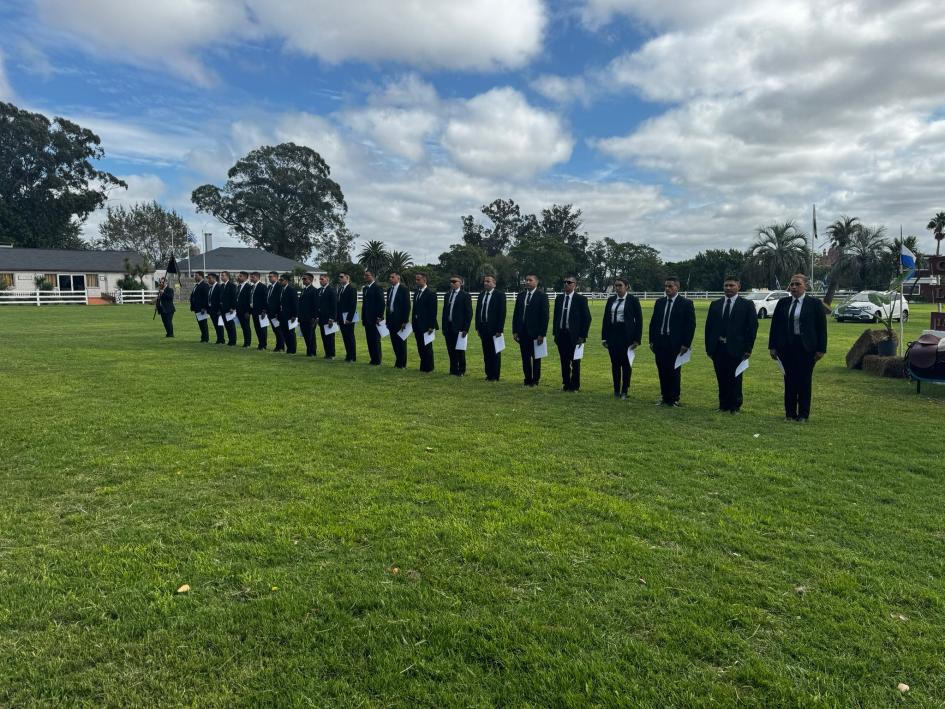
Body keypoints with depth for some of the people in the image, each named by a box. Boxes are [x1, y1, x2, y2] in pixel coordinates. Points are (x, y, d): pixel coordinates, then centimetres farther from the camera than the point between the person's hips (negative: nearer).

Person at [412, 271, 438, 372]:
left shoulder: (431, 294, -10)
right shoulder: (416, 292, 13)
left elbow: (433, 312, -13)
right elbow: (415, 309, 15)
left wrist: (431, 326, -16)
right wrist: (413, 322, 9)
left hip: (426, 325, -7)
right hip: (417, 325, 7)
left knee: (427, 347, 1)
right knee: (420, 347, 11)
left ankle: (428, 367, 12)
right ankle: (423, 366, 21)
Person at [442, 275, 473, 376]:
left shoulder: (465, 296, -5)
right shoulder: (447, 295, 14)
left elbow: (469, 313, -8)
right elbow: (445, 312, 16)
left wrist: (465, 329, -13)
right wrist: (444, 328, 10)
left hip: (459, 328, -5)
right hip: (449, 327, 5)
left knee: (460, 351, 2)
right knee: (451, 350, 8)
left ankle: (461, 371, 14)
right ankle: (453, 370, 19)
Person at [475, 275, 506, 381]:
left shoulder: (500, 294, -7)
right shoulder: (481, 294, 11)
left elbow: (502, 313, -10)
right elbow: (478, 311, 14)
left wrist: (499, 330, -14)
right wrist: (478, 327, 7)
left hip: (494, 328, -5)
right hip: (483, 328, 6)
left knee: (495, 353, 3)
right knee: (486, 352, 10)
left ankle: (495, 376, 10)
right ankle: (488, 374, 19)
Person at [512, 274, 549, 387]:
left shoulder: (542, 295, -6)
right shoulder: (521, 295, 9)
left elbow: (544, 316, -9)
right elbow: (516, 314, 11)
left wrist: (542, 334, -14)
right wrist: (515, 331, 4)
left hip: (535, 332, -4)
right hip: (522, 332, 5)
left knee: (536, 357, 6)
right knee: (525, 357, 9)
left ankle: (535, 381, 15)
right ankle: (527, 379, 18)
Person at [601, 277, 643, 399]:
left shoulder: (633, 300, -3)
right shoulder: (611, 300, 9)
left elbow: (639, 320, -4)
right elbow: (606, 319, 11)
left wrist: (637, 339, -9)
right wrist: (604, 337, 6)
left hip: (626, 335, -4)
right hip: (612, 334, 4)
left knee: (626, 363, 1)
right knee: (615, 363, 8)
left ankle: (624, 391, 10)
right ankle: (616, 390, 18)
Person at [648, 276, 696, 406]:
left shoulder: (686, 303, -3)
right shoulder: (659, 302, 10)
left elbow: (691, 325, -6)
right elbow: (653, 322, 14)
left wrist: (685, 344, -11)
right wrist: (652, 340, 7)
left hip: (676, 344, -4)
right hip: (660, 342, 4)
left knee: (674, 372, 1)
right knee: (662, 371, 8)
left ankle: (674, 399, 11)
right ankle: (664, 397, 17)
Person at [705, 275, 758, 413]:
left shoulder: (747, 306, 0)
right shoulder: (715, 305, 11)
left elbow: (752, 327, -2)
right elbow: (709, 326, 11)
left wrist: (748, 348, -8)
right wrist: (708, 346, 6)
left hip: (736, 349, -3)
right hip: (718, 348, 3)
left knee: (735, 379, 3)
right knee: (721, 378, 8)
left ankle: (735, 406, 15)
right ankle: (723, 405, 19)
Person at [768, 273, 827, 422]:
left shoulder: (815, 303, -1)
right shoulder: (783, 303, 7)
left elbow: (821, 327, -2)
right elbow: (775, 325, 8)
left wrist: (821, 349, -7)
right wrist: (773, 346, 4)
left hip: (806, 348, -2)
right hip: (786, 347, 3)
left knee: (805, 381, 4)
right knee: (789, 380, 7)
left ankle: (803, 414, 14)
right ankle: (790, 413, 16)